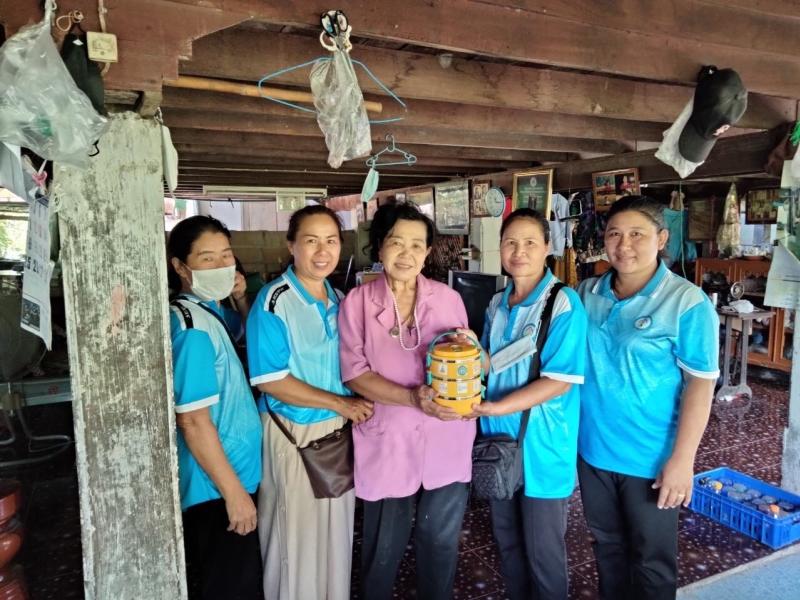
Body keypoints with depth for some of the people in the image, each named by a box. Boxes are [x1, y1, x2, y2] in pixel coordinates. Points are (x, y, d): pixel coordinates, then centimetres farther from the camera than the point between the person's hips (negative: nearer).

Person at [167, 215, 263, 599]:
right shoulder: (193, 327, -25)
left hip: (222, 479, 9)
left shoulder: (210, 309, 3)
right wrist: (234, 492, -20)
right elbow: (194, 422, -26)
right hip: (217, 486, -9)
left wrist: (241, 298, 3)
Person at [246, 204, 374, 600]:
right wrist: (340, 403, -17)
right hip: (294, 434, -6)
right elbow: (271, 381, -19)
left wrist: (354, 405, -1)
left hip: (338, 430, 6)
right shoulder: (274, 301, -15)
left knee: (336, 529, 19)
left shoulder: (339, 300, 4)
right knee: (297, 534, 10)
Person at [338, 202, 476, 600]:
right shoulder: (357, 301, -5)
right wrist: (413, 397, -23)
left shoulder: (449, 299, 2)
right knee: (384, 545, 15)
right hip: (387, 441, -2)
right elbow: (354, 372, -10)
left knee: (441, 538, 17)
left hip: (446, 441, 2)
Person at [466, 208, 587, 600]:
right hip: (499, 440, 6)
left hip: (542, 446, -6)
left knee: (542, 550, 11)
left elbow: (559, 381, -19)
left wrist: (494, 408, -23)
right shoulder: (497, 304, 6)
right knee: (507, 540, 22)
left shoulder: (564, 304, -15)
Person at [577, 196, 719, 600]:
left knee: (652, 560, 15)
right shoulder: (588, 294, -1)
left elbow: (700, 385, -14)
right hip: (592, 450, 4)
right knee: (607, 545, 23)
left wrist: (682, 460, -16)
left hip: (650, 459, -4)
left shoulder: (687, 303, -14)